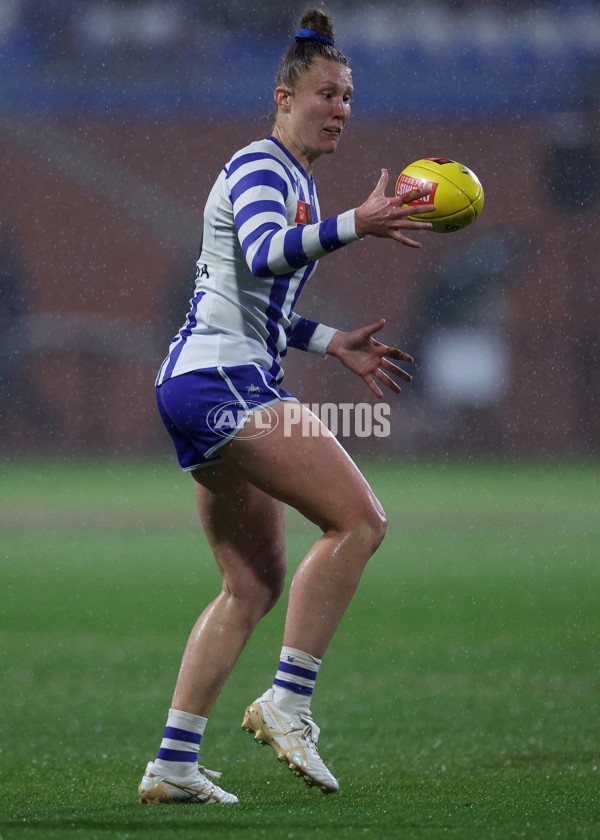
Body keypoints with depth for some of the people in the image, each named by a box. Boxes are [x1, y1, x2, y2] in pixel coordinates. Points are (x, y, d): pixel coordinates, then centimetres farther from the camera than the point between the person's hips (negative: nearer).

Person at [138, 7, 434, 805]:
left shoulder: (298, 183, 23)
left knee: (254, 585, 8)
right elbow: (264, 254, -28)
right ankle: (286, 703, -15)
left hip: (211, 390, 10)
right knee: (359, 519, -17)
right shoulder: (259, 166, -7)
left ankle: (173, 763, 7)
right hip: (221, 379, -10)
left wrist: (334, 343, 24)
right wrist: (354, 226, -40)